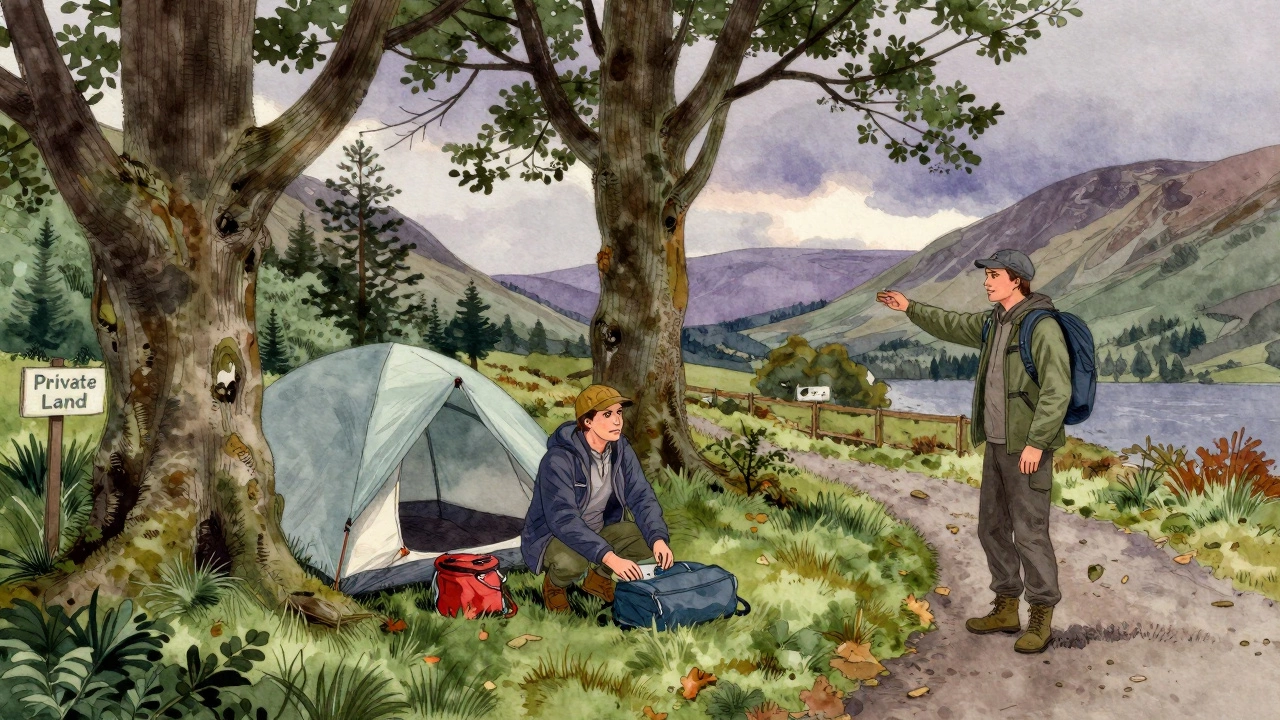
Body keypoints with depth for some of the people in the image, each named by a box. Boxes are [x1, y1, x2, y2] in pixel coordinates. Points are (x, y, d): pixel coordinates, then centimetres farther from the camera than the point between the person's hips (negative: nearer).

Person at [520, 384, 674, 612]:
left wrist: (658, 538, -28)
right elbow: (563, 520, -36)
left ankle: (597, 576, 10)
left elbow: (642, 498, -9)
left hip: (599, 531, 6)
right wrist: (609, 557, -44)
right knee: (571, 562, -39)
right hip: (552, 536, -6)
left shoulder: (621, 451, -9)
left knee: (651, 539, -14)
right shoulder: (559, 460, -30)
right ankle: (554, 584, -1)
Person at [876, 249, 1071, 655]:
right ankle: (1006, 608, 24)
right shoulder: (994, 322, 11)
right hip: (997, 444, 9)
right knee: (992, 527, 13)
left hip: (1027, 448, -9)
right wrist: (910, 308, 31)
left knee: (1029, 531, -5)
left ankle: (1041, 617, 8)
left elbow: (1057, 391, -20)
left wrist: (1036, 442, -23)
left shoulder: (1042, 327, -16)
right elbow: (953, 327, 29)